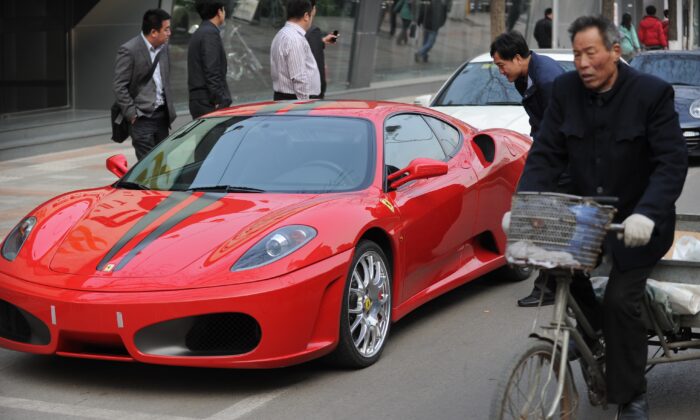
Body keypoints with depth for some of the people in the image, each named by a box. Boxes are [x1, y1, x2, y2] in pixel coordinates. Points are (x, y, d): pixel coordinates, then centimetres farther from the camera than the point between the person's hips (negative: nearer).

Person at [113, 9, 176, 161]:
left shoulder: (163, 48, 9)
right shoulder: (129, 50, -13)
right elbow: (119, 86, -12)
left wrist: (169, 108, 13)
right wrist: (132, 114, -14)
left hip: (162, 115, 7)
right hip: (142, 118, -7)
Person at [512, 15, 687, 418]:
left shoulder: (652, 93, -16)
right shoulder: (566, 90, -4)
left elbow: (672, 161, -20)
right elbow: (546, 154, -5)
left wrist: (646, 214, -35)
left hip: (637, 222, -4)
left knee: (621, 300, -13)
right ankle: (592, 328, 16)